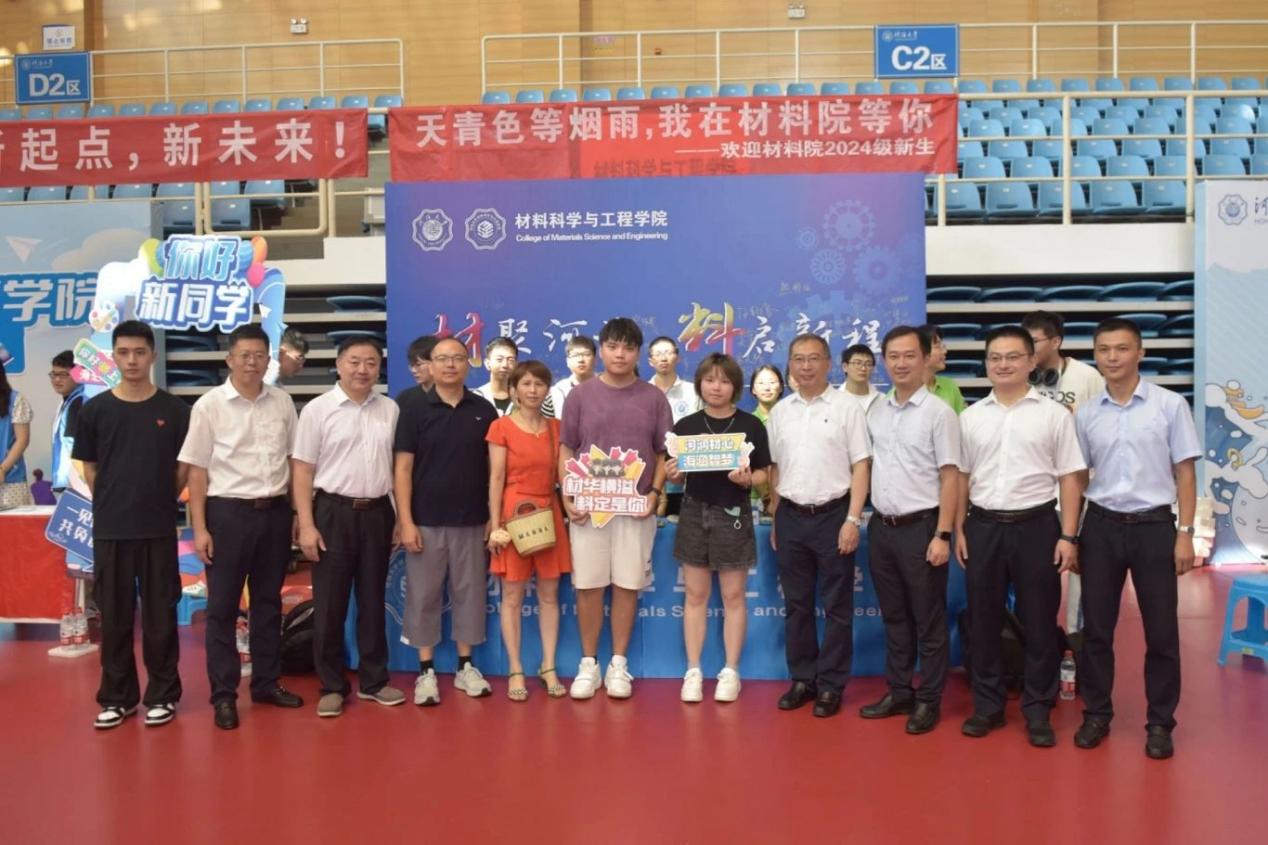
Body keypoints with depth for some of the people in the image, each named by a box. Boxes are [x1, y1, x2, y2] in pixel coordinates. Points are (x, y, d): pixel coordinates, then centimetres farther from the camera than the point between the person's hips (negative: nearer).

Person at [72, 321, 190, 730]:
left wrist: (158, 500, 2)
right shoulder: (94, 409, 2)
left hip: (159, 528, -1)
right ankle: (116, 697, 22)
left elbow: (183, 468, 6)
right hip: (109, 528, 1)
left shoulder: (175, 409, 0)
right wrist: (114, 503, 5)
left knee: (160, 615, 5)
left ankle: (162, 695, 18)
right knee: (113, 615, 9)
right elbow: (89, 468, 9)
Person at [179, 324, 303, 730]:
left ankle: (267, 682, 26)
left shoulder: (282, 402, 4)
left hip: (275, 512, 3)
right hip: (228, 512, -3)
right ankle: (223, 694, 15)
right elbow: (197, 469, -4)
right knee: (222, 606, 4)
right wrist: (199, 528, -8)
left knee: (268, 602, 14)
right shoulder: (209, 404, -4)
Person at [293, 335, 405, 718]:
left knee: (373, 600, 12)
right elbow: (302, 470, -5)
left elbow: (398, 464, 9)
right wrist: (306, 525, -11)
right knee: (329, 604, 4)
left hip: (378, 512, 3)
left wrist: (400, 517, 5)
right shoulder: (317, 410, -4)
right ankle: (332, 686, 17)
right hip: (333, 512, -3)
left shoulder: (390, 410, 5)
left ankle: (373, 679, 24)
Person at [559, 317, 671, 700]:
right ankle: (588, 664, 18)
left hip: (636, 507, 0)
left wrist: (654, 493, -7)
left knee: (627, 585, 6)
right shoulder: (580, 395, 3)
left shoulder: (653, 397, 4)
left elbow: (664, 453, 7)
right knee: (588, 585, 4)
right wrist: (566, 496, -6)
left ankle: (619, 665, 18)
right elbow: (566, 450, 4)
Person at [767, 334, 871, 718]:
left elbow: (860, 467, -5)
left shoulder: (847, 408, -3)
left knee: (837, 606, 4)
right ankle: (802, 678, 23)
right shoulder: (780, 411, 9)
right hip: (791, 516, 4)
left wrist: (853, 519, -12)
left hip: (833, 515, -4)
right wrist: (775, 520, 9)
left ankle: (831, 685, 14)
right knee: (796, 604, 11)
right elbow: (774, 469, 12)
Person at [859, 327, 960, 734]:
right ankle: (898, 692, 27)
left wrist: (942, 535, -15)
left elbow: (950, 477, -10)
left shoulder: (939, 412, -9)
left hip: (920, 528, -5)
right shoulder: (875, 411, 8)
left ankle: (929, 700, 17)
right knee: (894, 617, 15)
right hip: (881, 527, 6)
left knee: (928, 621, 5)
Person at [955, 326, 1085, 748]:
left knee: (1039, 622, 5)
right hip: (983, 526, 2)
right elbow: (962, 477, 10)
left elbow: (1069, 479, -1)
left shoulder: (1054, 414, 0)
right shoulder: (971, 417, 7)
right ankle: (987, 704, 22)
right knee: (983, 620, 8)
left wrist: (1068, 536, -6)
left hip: (1036, 525, -2)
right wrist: (959, 529, 5)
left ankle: (1038, 710, 19)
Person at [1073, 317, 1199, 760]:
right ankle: (1096, 715, 23)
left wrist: (1185, 534, -6)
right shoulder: (1085, 414, 4)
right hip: (1101, 526, 2)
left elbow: (1185, 472, 0)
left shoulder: (1170, 405, -2)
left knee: (1161, 630, 6)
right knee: (1096, 628, 9)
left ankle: (1160, 723, 21)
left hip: (1153, 526, -2)